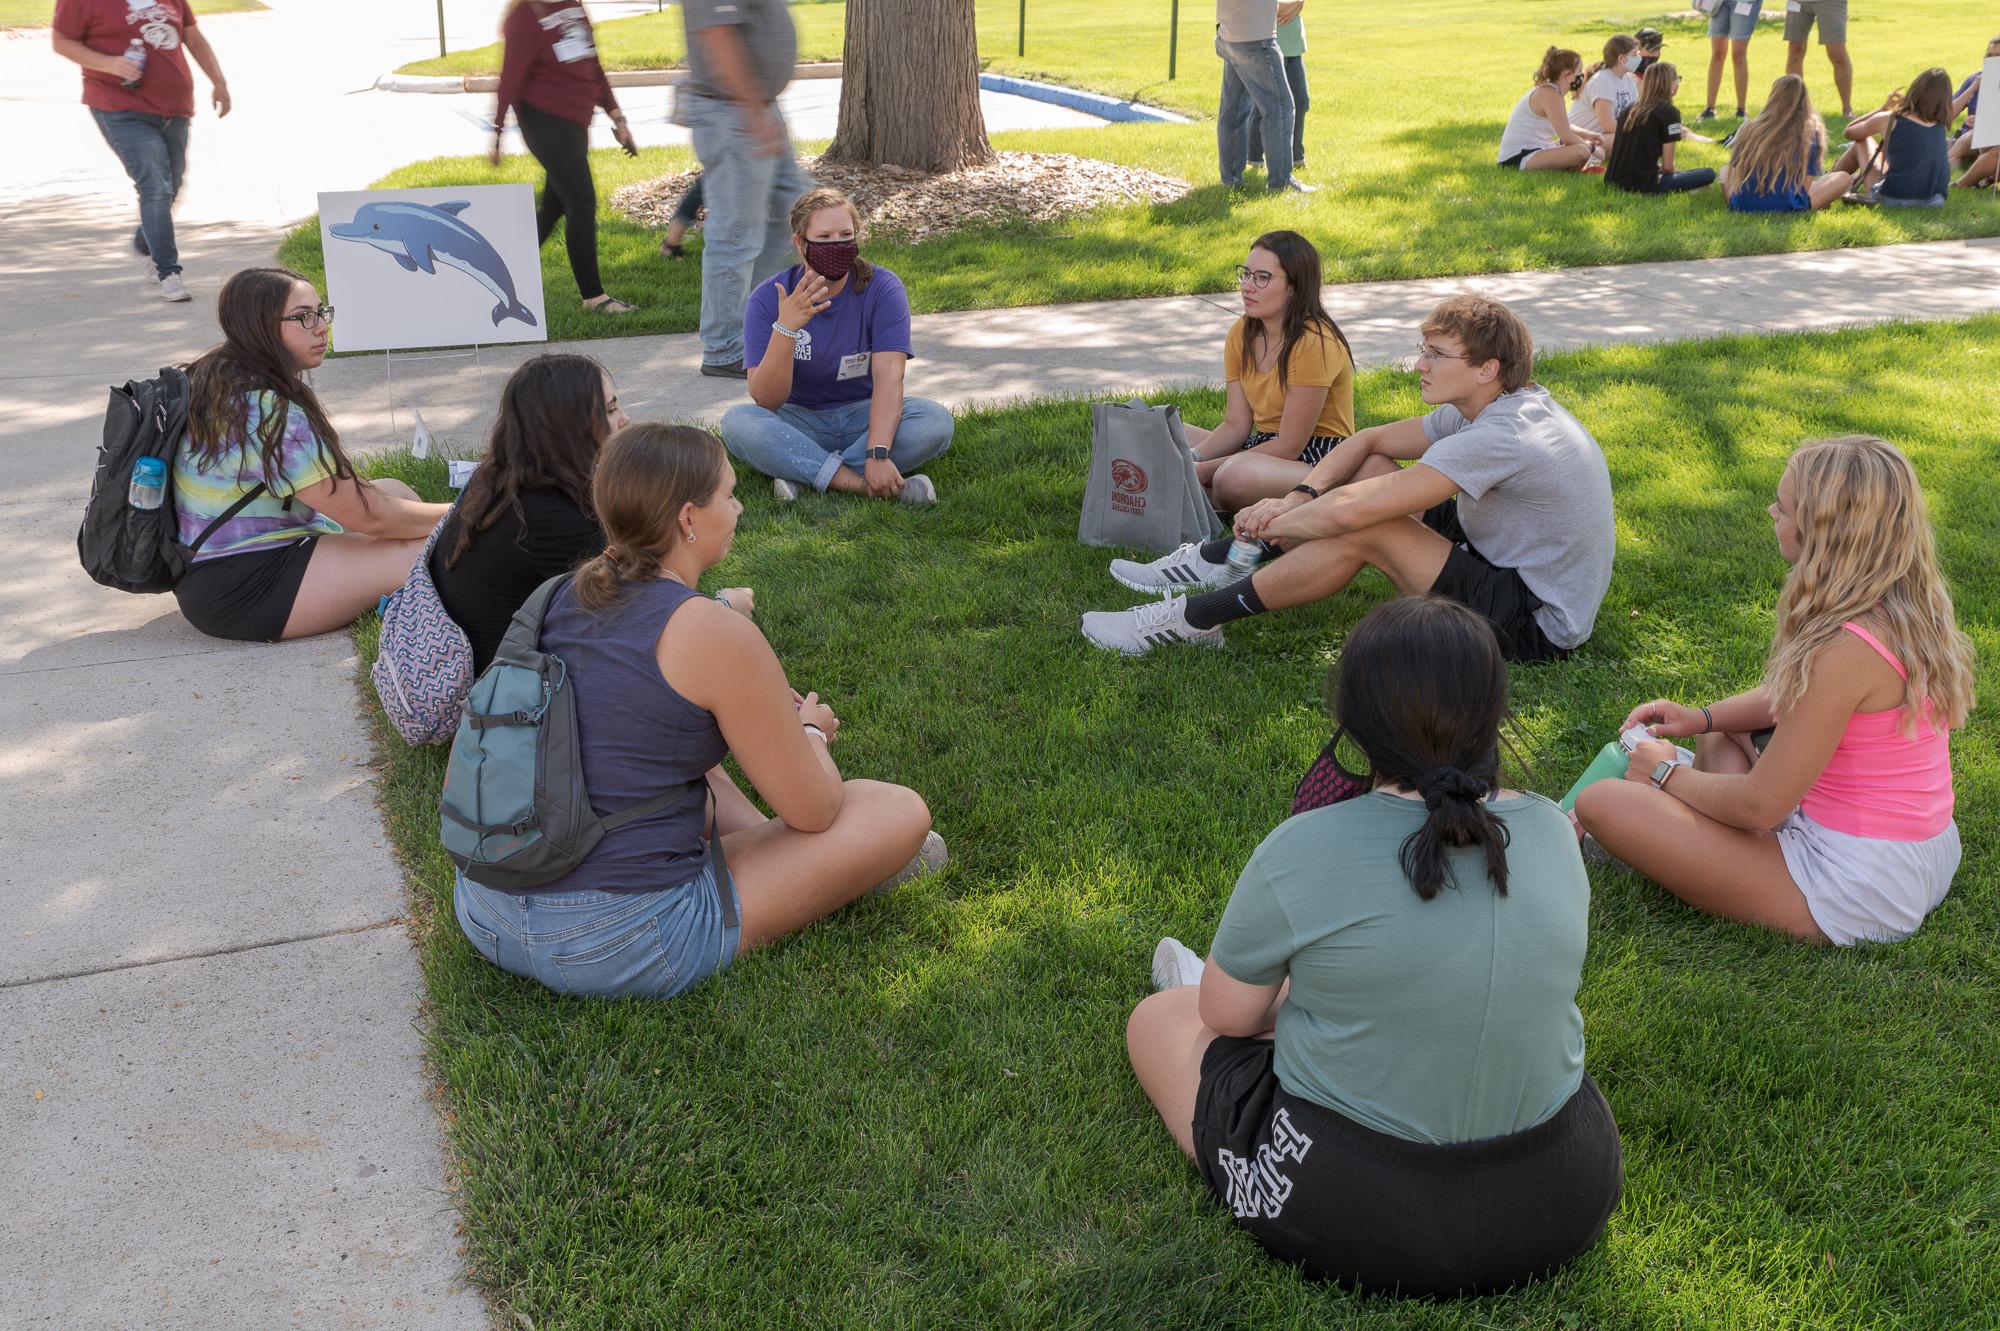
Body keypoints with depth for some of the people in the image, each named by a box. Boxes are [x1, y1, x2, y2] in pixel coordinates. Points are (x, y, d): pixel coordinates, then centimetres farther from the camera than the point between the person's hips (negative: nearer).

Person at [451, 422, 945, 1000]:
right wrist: (810, 732, 15)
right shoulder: (716, 633, -16)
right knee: (901, 811, -1)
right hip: (619, 946, -8)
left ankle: (762, 848, 29)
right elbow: (814, 810, -7)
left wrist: (765, 713, 24)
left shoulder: (566, 595, 5)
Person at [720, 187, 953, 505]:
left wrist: (878, 454, -38)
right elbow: (766, 400, -19)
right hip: (800, 421, 0)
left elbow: (888, 376, -23)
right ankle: (865, 486, -32)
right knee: (736, 422, -30)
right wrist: (785, 327, -35)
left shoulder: (882, 288, -11)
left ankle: (802, 474, -26)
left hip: (864, 416, 1)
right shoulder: (768, 299, -11)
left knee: (937, 421, -28)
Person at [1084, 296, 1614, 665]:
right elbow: (1367, 440, 8)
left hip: (1539, 625, -10)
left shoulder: (1500, 438, -28)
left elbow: (1349, 512, -33)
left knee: (1363, 531, -23)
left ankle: (1192, 620, -12)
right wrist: (1298, 497, -7)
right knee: (1370, 467, 2)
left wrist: (1274, 524, -15)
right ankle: (1216, 561, 5)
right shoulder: (1489, 408, 3)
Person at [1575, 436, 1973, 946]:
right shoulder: (1910, 607, 1)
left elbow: (1758, 805, -19)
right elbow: (1794, 694, 19)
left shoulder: (1847, 648, -27)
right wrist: (1703, 717, 8)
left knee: (1600, 802, -14)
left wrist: (1666, 774, -2)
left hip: (1857, 892, -9)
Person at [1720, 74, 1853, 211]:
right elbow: (1805, 184, -1)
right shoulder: (1810, 133, -1)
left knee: (1725, 171, 33)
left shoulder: (1749, 129, 5)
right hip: (1787, 209, 0)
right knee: (1843, 178, 16)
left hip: (1742, 205, 0)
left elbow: (1733, 172, 8)